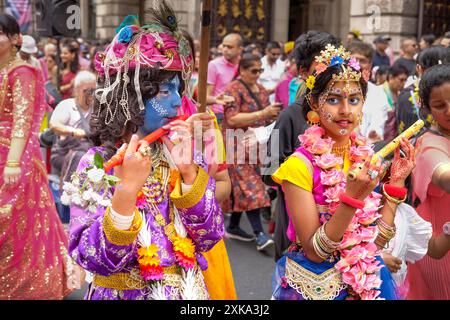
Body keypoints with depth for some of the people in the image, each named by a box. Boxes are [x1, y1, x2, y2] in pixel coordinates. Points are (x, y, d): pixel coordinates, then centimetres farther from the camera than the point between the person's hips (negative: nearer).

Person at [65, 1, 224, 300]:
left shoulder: (179, 153, -5)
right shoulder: (95, 166, -15)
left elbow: (209, 238, -8)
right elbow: (95, 260, -20)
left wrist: (188, 172, -20)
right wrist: (126, 190, -31)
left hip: (187, 290, 4)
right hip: (123, 293, -3)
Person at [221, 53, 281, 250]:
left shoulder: (261, 90, 15)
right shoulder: (234, 90, -10)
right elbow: (232, 119, -21)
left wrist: (272, 117, 3)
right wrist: (263, 113, -24)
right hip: (237, 146, -8)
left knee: (242, 188, 11)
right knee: (249, 187, -13)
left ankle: (233, 227, 21)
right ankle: (259, 234, -16)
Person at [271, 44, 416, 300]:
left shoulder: (367, 158, -3)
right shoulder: (300, 164, -18)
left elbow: (375, 241, -3)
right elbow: (314, 252, -20)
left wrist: (396, 183, -10)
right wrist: (353, 198, -29)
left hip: (368, 282, 5)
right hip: (315, 285, -4)